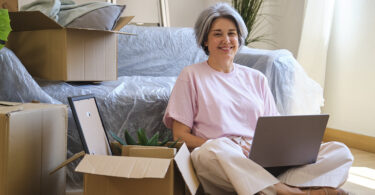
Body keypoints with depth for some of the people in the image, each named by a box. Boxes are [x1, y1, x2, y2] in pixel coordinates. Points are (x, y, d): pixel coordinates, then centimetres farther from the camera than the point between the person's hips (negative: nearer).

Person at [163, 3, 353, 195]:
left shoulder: (256, 78, 22)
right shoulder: (191, 76, 10)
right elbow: (180, 135, 3)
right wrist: (222, 147, -14)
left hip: (265, 163, 5)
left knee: (340, 151, -15)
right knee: (212, 151, -41)